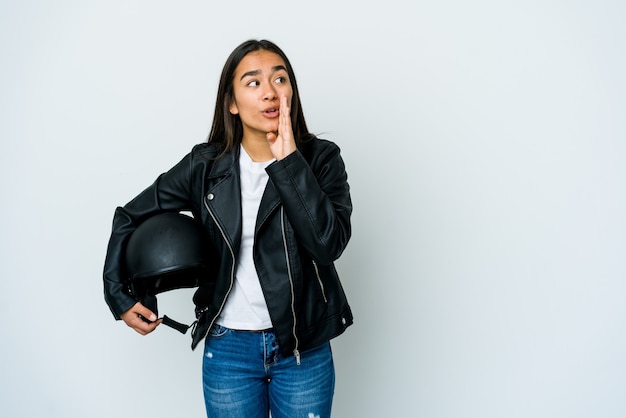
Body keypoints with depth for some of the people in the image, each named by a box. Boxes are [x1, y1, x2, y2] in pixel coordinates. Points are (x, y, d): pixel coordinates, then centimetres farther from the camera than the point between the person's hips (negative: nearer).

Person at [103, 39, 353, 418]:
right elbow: (130, 218, 6)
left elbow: (330, 243, -23)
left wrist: (288, 160, -25)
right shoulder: (205, 166, -6)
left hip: (304, 349, 0)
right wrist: (118, 297, 3)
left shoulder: (321, 158, -8)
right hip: (228, 348, 1)